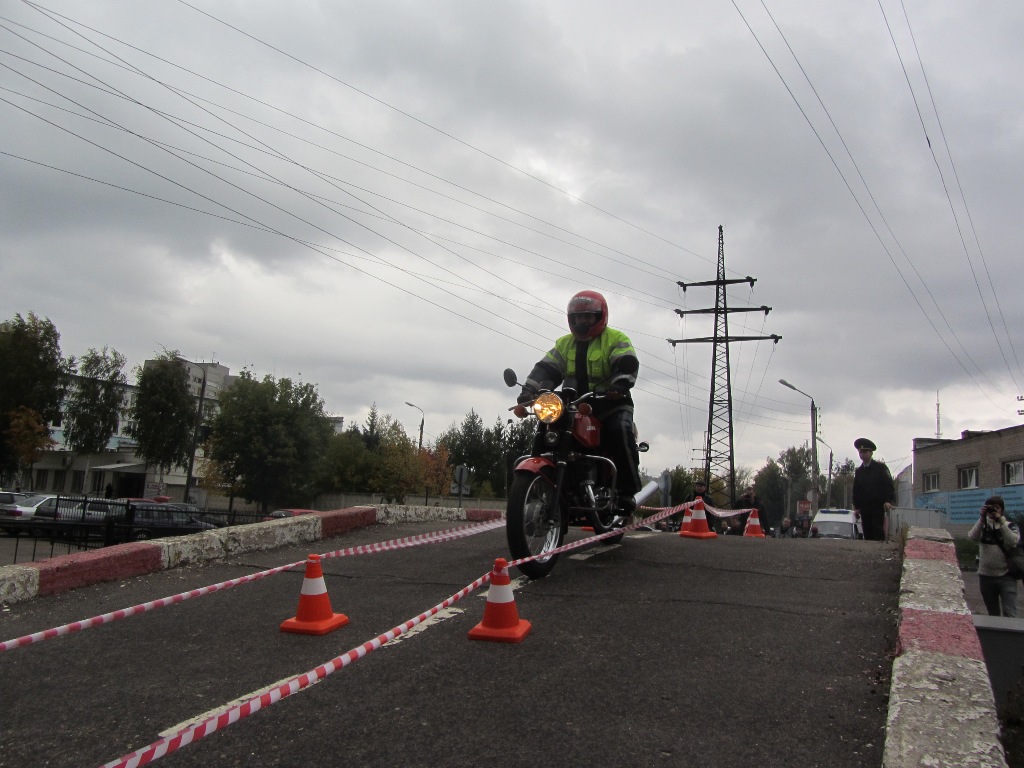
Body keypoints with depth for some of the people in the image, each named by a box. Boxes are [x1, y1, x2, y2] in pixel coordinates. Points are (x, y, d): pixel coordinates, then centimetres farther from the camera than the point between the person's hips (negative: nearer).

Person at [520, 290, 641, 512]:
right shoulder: (564, 344, 16)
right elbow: (546, 369, 7)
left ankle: (627, 491, -25)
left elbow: (627, 366, -14)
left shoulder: (616, 339, 2)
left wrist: (618, 385, -35)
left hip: (611, 404, -5)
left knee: (620, 432, -32)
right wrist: (530, 390, -11)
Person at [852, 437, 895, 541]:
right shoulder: (858, 471, 16)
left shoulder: (880, 467, 4)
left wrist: (888, 500, -15)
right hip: (864, 507, 4)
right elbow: (855, 490, 16)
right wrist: (856, 506, 8)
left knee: (878, 530, -10)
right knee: (867, 532, 3)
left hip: (878, 505, -4)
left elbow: (889, 485, -3)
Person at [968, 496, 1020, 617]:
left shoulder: (1010, 526, 3)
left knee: (1009, 615, -11)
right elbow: (972, 537, -13)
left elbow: (1013, 541, -17)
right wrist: (982, 519, -18)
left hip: (1006, 576, -2)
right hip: (986, 576, 2)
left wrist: (1001, 521, -18)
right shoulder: (983, 526, 7)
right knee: (993, 615, 13)